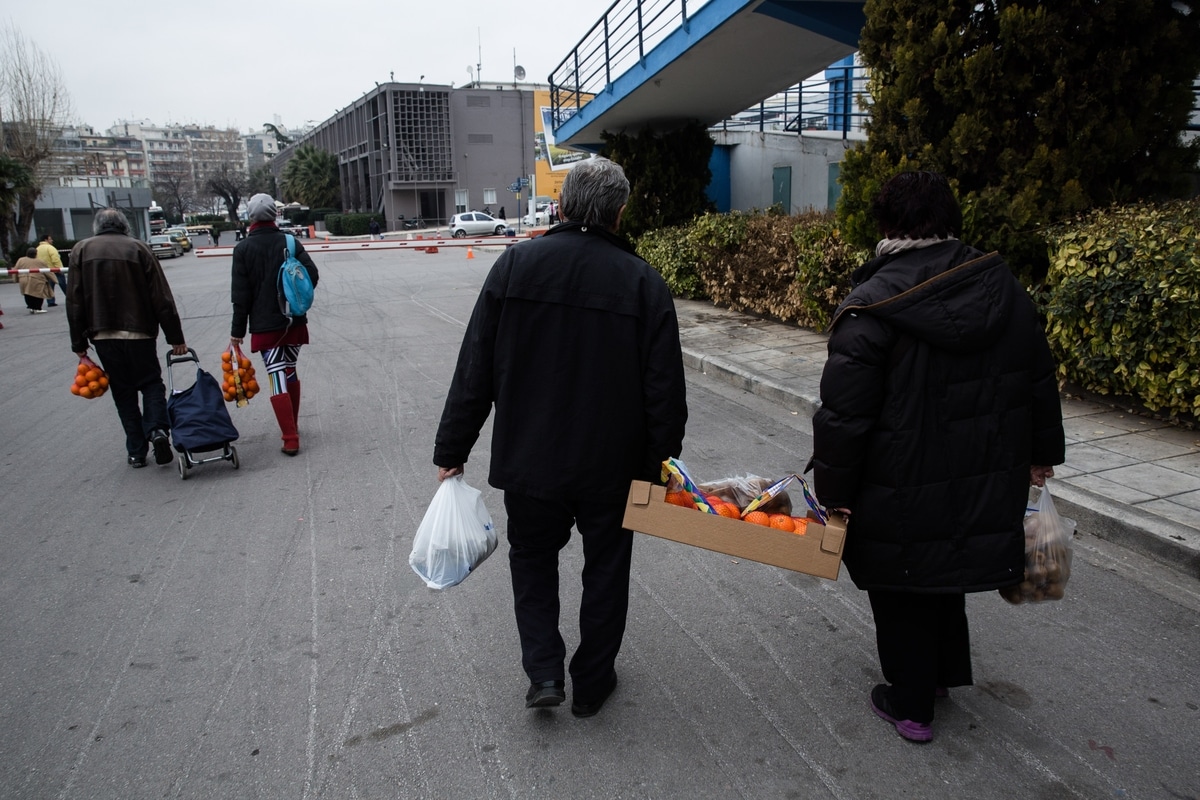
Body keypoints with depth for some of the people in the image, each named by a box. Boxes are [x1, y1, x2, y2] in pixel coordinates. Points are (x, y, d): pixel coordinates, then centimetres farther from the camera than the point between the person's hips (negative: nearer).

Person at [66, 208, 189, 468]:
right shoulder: (138, 248, 0)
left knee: (123, 392, 10)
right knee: (151, 383, 13)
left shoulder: (81, 251, 5)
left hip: (103, 335, 1)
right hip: (139, 332, -1)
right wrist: (176, 338, 0)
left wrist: (79, 343, 7)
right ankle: (157, 428, -12)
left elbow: (74, 302, 2)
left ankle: (136, 452, 10)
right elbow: (162, 299, -4)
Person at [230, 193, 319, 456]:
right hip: (294, 322, 4)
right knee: (290, 372, 19)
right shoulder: (290, 242, 0)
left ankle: (290, 439, -9)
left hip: (265, 325, -3)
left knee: (278, 379, -4)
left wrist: (238, 330, -1)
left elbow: (241, 295, -7)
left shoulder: (243, 249, -6)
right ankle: (292, 427, 30)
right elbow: (312, 274, -6)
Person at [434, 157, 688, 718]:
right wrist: (659, 459, 5)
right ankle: (591, 683, 32)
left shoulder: (515, 265, -7)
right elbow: (665, 390, -8)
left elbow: (474, 371, -6)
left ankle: (544, 672, 16)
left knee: (533, 558, 23)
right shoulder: (643, 282, -10)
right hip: (612, 465, 0)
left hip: (529, 460, 1)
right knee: (605, 571, 18)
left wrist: (452, 450, 2)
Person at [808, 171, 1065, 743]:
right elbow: (1040, 381, 10)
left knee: (902, 597, 14)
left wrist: (833, 492, -9)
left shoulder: (871, 307, -21)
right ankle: (944, 672, 46)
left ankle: (911, 705, 30)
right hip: (986, 493, 6)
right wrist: (1041, 453, 23)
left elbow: (843, 416, -21)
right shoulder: (1004, 290, -1)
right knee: (947, 578, 27)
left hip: (902, 499, -6)